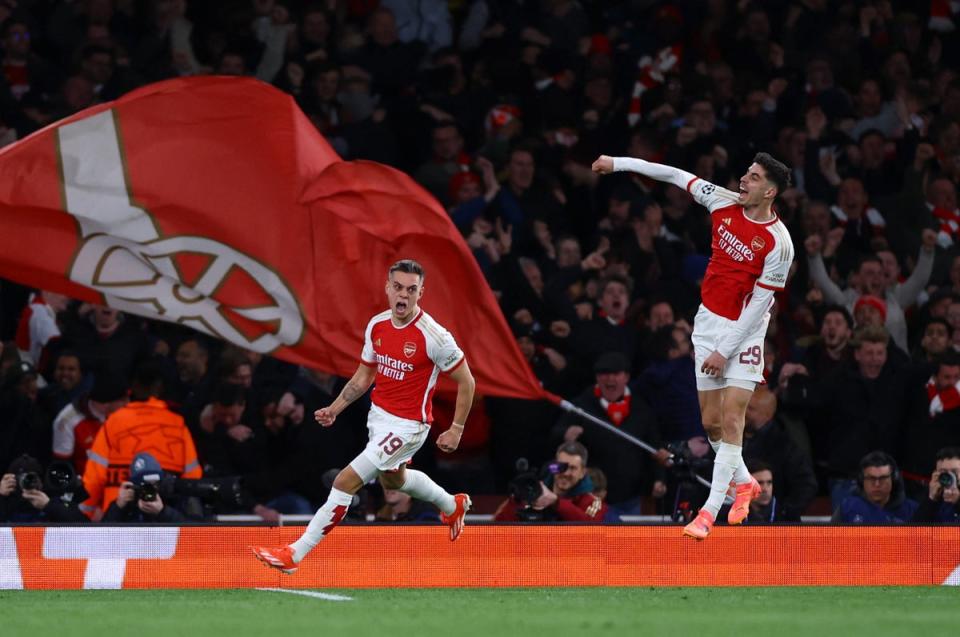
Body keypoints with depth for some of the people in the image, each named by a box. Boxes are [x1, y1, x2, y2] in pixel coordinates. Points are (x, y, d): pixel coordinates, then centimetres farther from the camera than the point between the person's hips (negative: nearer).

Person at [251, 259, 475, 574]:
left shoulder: (433, 336, -23)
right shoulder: (377, 326, -3)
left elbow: (466, 382, -12)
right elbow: (364, 376, 12)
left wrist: (456, 429, -12)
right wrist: (335, 408, 3)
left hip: (407, 426, -8)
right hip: (378, 415, 8)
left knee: (346, 482, -15)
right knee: (392, 479, 32)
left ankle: (294, 555, -12)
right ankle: (453, 506, 60)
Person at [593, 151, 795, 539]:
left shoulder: (778, 243, -18)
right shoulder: (724, 203, -2)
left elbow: (759, 303, -16)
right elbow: (675, 175, 10)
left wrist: (725, 350, -14)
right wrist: (619, 163, 10)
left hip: (744, 332, -5)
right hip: (707, 322, 5)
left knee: (731, 421, -11)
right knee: (711, 422, 6)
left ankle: (709, 512, -12)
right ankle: (744, 483, 30)